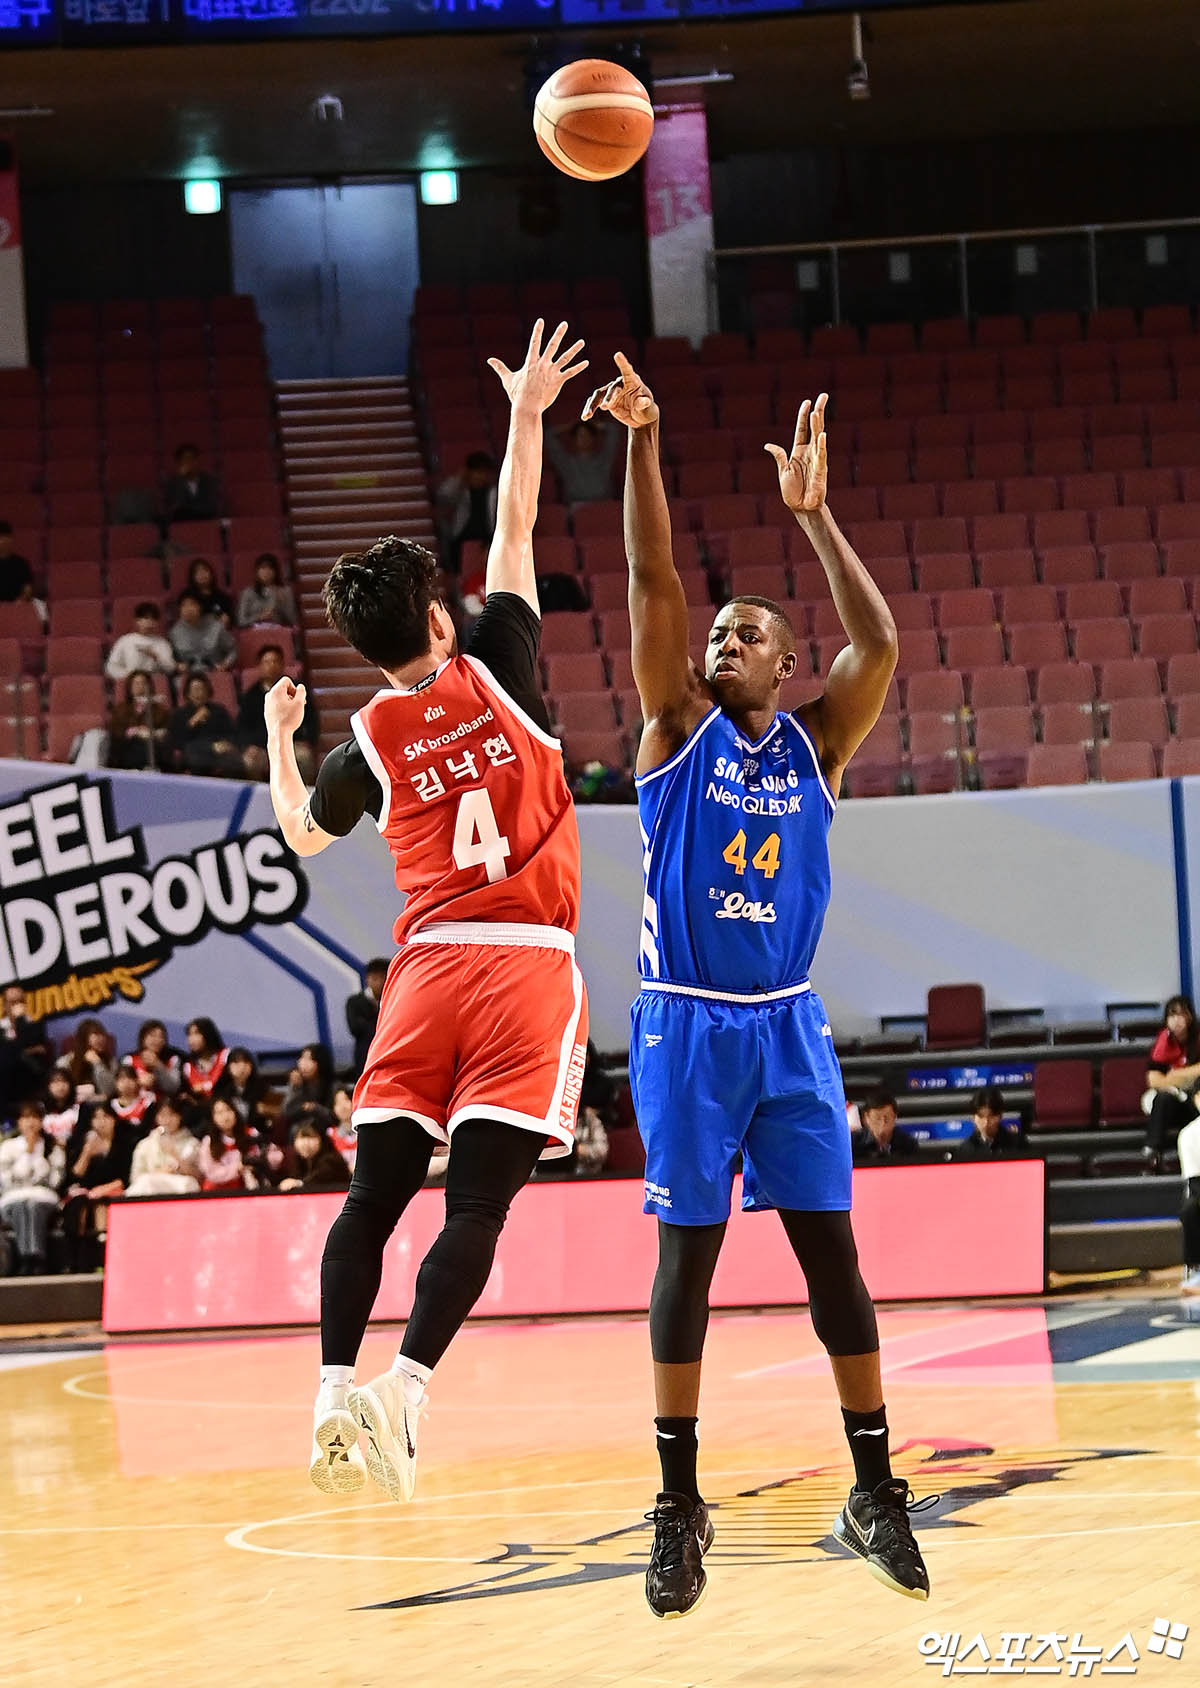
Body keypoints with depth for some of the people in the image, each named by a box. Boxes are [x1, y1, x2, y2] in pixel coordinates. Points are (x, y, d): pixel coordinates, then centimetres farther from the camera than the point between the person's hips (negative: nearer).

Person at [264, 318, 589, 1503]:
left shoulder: (368, 743, 6)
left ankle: (336, 1386, -5)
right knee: (477, 1201, -9)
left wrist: (278, 734, 40)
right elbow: (515, 529, 11)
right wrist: (525, 417, 21)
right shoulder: (496, 673, 1)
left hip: (429, 965, 2)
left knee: (376, 1192, 6)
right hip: (527, 964, -2)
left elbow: (301, 832, 26)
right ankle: (404, 1389, -22)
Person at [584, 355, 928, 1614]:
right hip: (686, 1026, -1)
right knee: (688, 1254, -1)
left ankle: (876, 1492, 6)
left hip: (788, 1029, 2)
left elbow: (878, 645, -11)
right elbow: (654, 583, -9)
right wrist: (642, 444, -19)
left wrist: (812, 515, -15)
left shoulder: (814, 745, 5)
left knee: (829, 1248, 0)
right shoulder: (678, 730, 1)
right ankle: (679, 1505, 4)